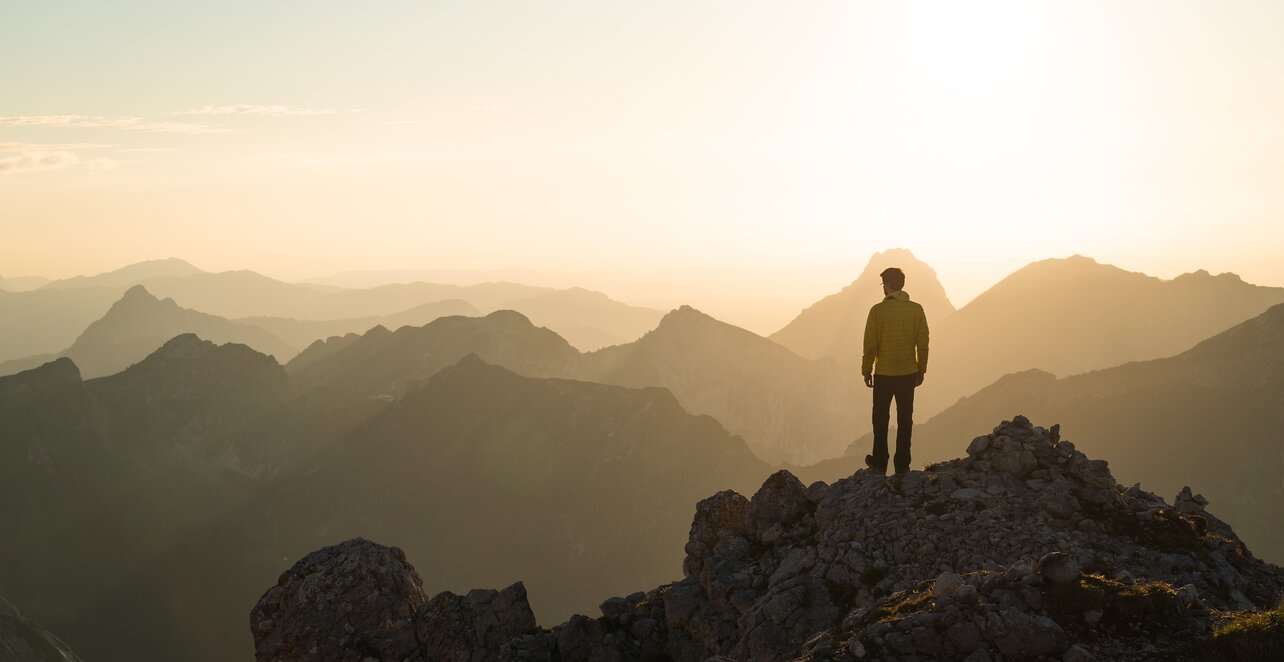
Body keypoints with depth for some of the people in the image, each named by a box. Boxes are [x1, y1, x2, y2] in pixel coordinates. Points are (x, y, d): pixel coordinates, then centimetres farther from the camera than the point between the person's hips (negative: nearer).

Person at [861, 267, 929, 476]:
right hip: (908, 373, 3)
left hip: (884, 374, -2)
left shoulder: (878, 310, -11)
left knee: (881, 419, 12)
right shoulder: (916, 309, -2)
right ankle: (902, 465, 13)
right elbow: (923, 343, 1)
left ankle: (880, 462, 18)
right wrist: (921, 370, 12)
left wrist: (866, 370, 2)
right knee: (905, 420, 10)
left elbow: (870, 344, -9)